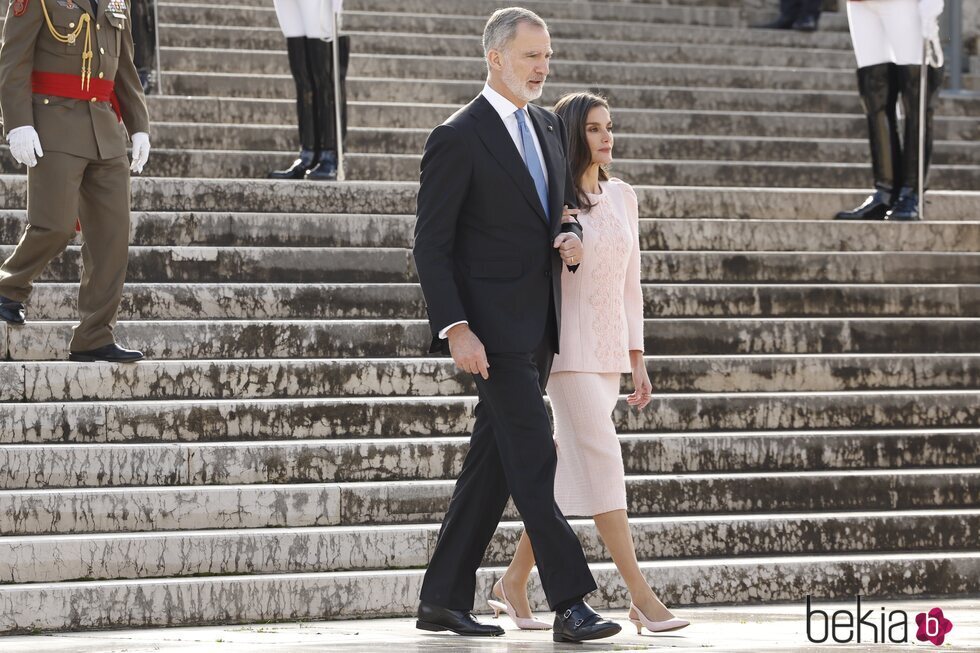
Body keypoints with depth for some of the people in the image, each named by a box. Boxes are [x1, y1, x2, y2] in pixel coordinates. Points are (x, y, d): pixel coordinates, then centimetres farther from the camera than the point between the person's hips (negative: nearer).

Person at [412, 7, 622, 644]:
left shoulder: (549, 126, 13)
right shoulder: (457, 138, -11)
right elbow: (432, 245, -12)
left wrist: (573, 237, 0)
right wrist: (454, 329, -20)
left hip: (539, 325, 8)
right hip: (494, 327, -8)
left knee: (494, 464, 10)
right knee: (534, 459, -11)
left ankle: (443, 598, 17)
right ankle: (571, 604, -12)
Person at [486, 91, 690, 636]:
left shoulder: (622, 197, 11)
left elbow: (630, 284, 14)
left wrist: (638, 361, 12)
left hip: (609, 349, 7)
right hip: (568, 347, -7)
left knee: (571, 467, 8)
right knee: (602, 459, -13)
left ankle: (514, 583, 19)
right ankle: (641, 596, -16)